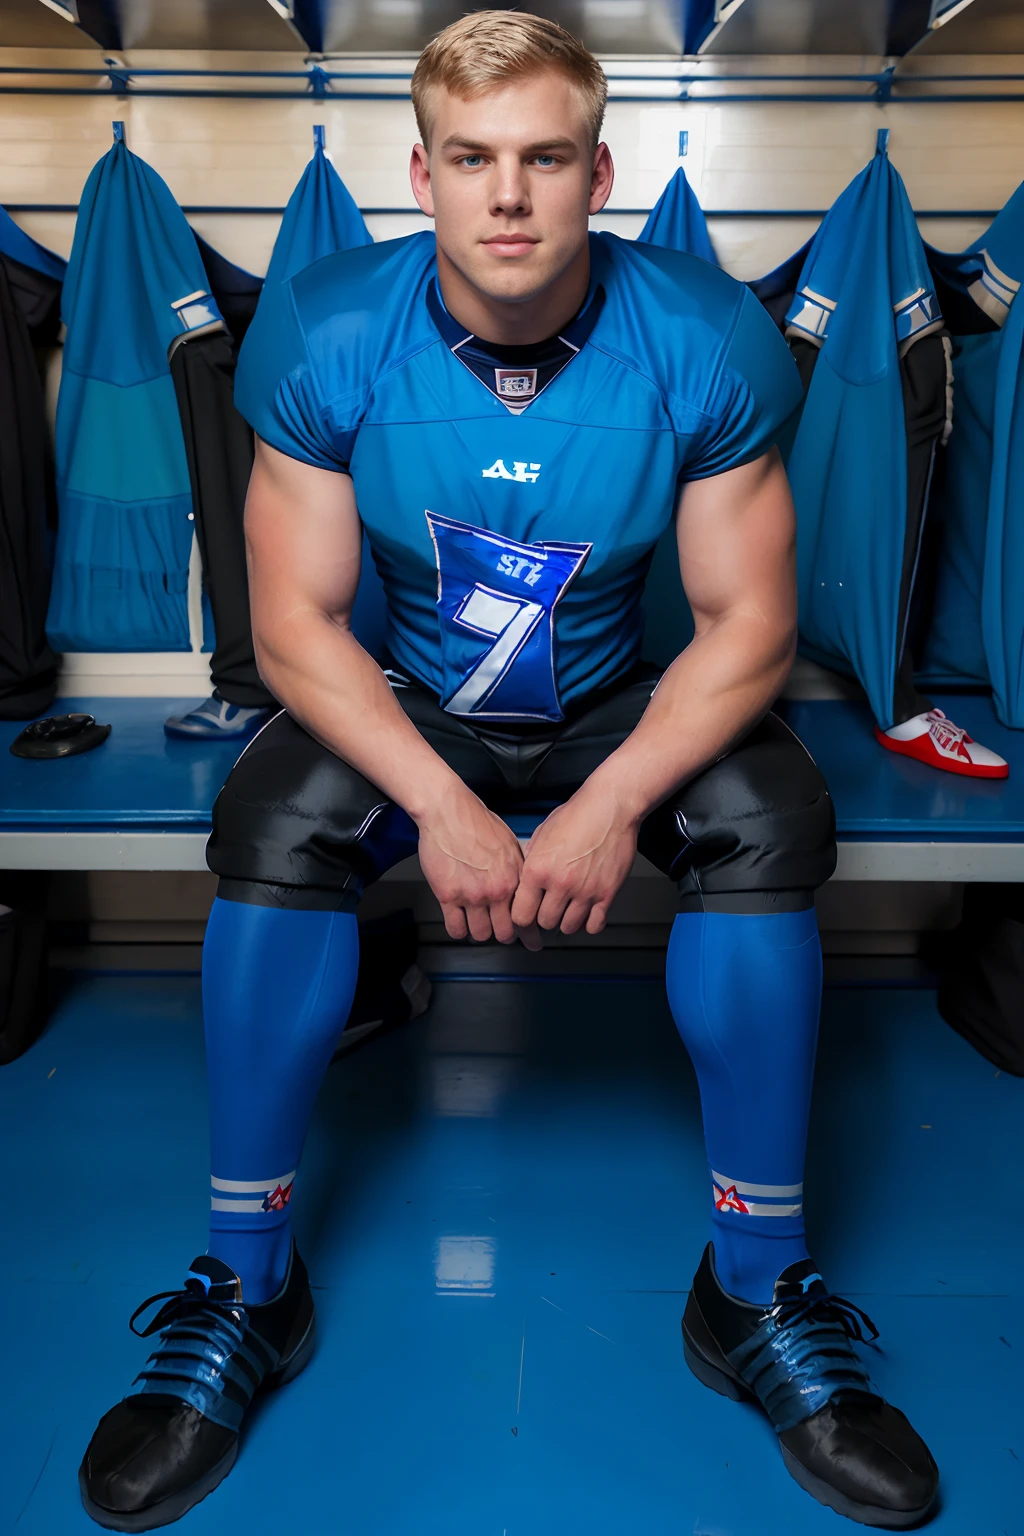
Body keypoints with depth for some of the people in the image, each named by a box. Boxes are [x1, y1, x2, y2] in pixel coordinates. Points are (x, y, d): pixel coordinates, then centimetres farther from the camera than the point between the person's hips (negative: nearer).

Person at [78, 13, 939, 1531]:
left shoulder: (708, 339, -14)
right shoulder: (324, 336, -14)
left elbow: (748, 621, -14)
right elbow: (295, 620, -14)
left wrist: (614, 801, -28)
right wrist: (442, 805, -27)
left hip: (626, 704, 0)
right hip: (404, 705, 1)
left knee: (772, 823, -28)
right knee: (272, 828, -28)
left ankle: (757, 1292, -10)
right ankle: (248, 1290, -8)